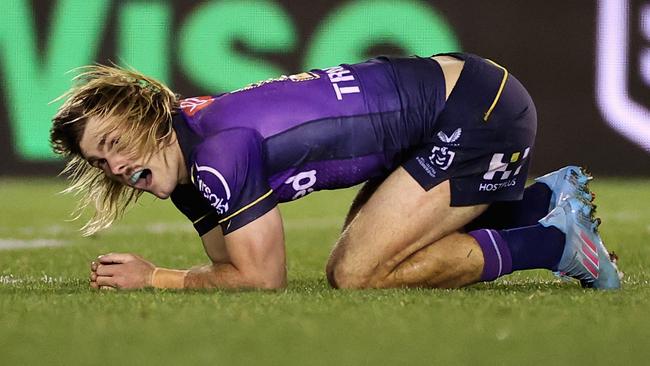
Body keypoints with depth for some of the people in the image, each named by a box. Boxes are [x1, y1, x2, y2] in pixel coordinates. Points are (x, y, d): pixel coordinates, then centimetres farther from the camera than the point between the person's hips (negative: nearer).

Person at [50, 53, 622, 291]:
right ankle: (547, 199, 20)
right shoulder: (185, 168, 5)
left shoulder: (220, 149, -24)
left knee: (356, 273, -14)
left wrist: (155, 280, -8)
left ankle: (552, 242, -3)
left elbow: (262, 278, -18)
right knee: (352, 264, 16)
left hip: (480, 110, -10)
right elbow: (232, 267, 12)